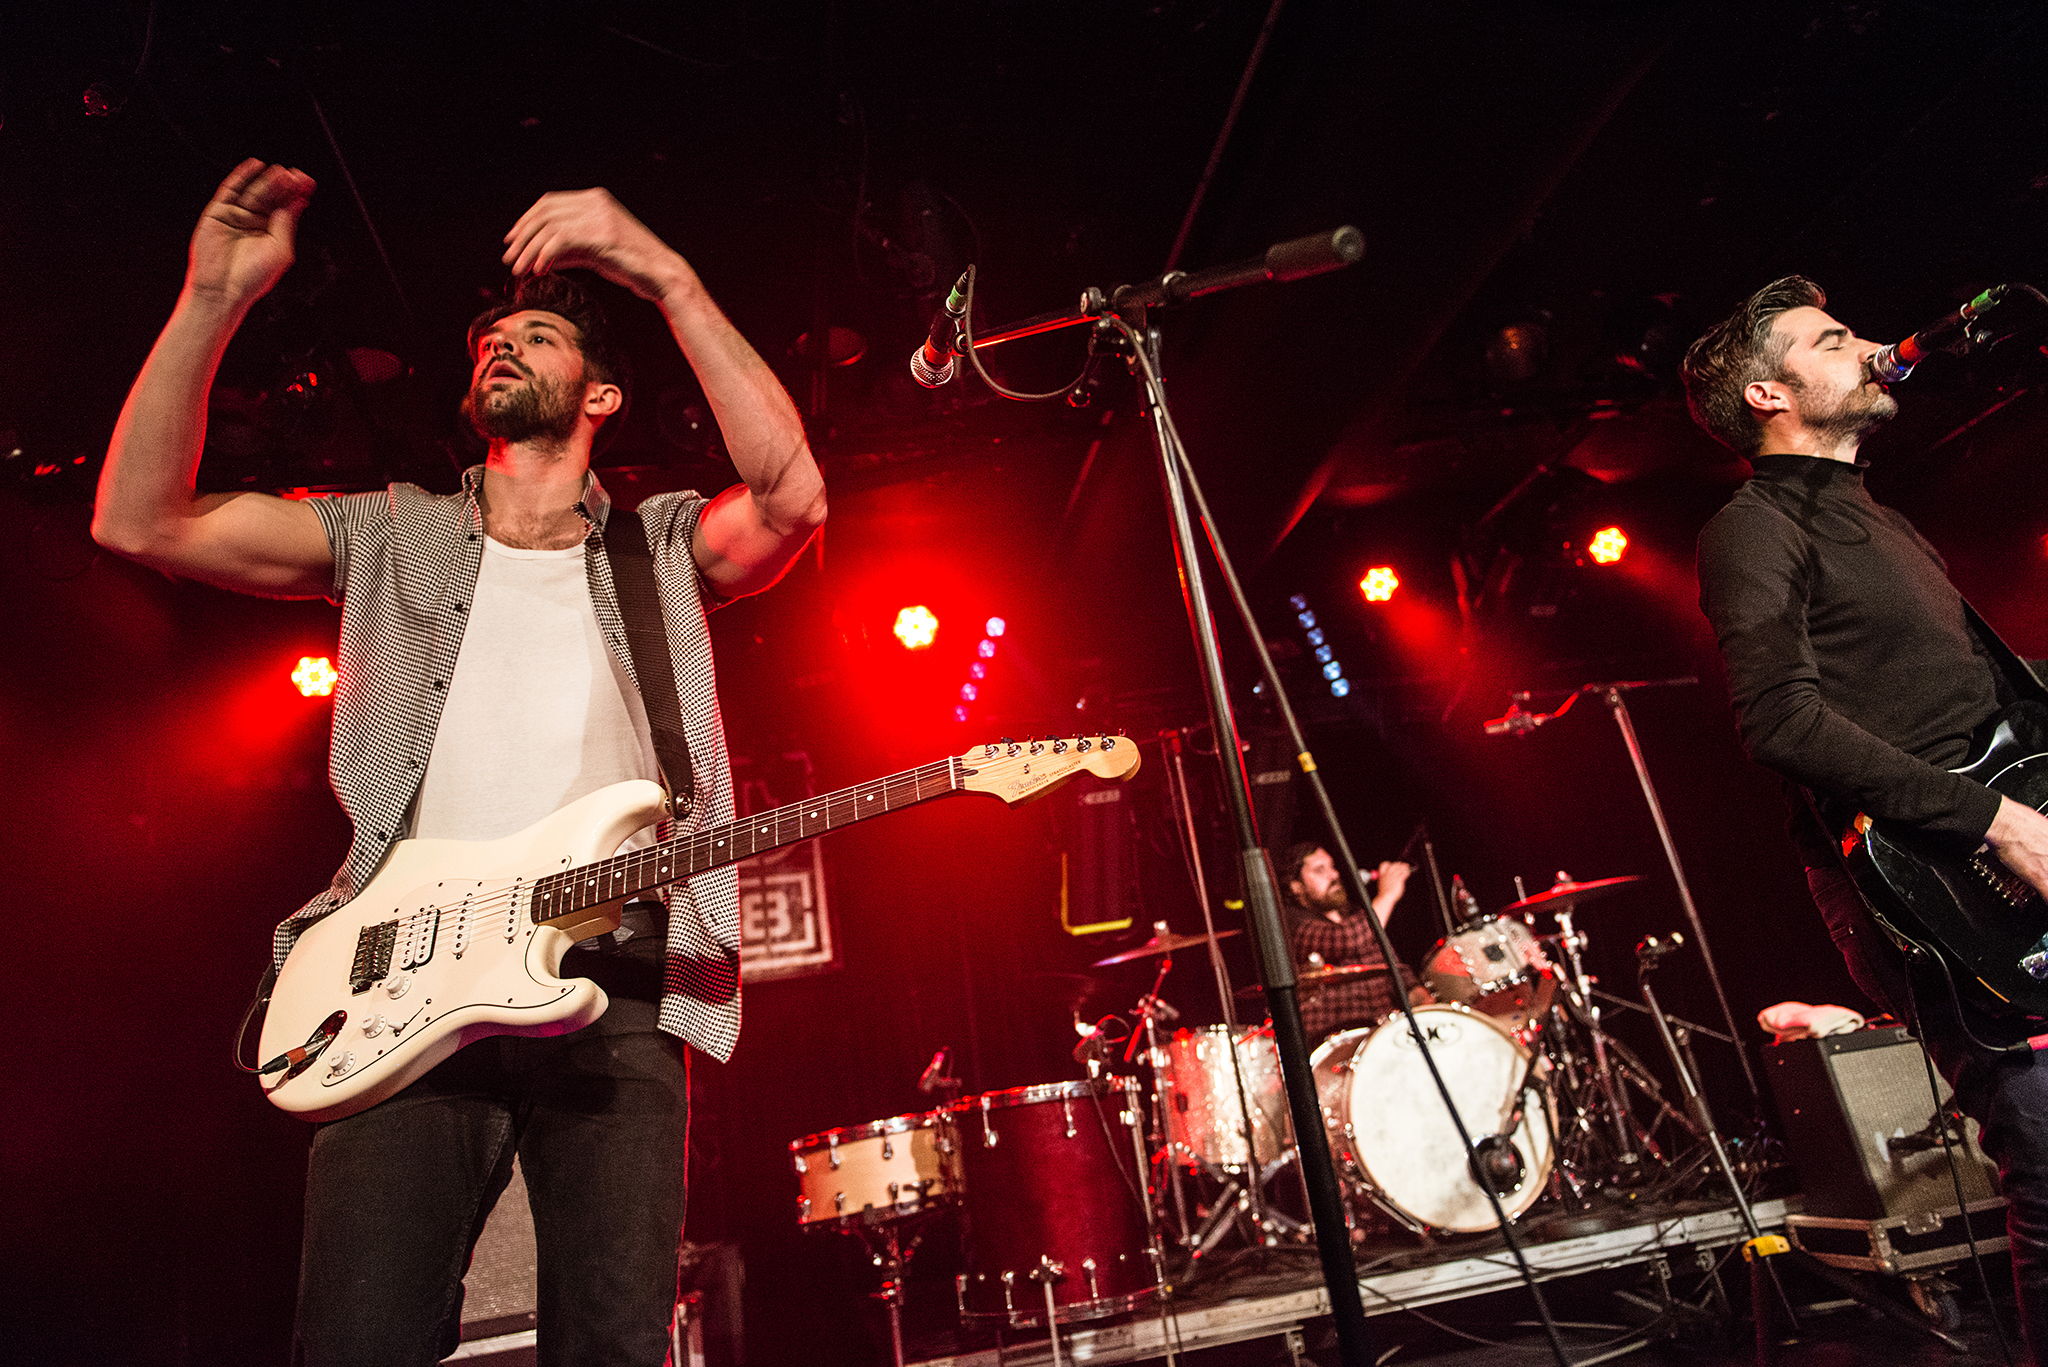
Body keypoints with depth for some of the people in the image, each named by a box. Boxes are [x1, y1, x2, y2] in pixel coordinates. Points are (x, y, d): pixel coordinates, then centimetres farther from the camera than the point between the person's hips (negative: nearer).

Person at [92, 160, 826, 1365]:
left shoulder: (661, 545, 14)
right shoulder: (397, 535, 20)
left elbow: (794, 496, -7)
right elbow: (141, 520, 12)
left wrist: (668, 278, -11)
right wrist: (215, 299, 1)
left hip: (614, 985, -1)